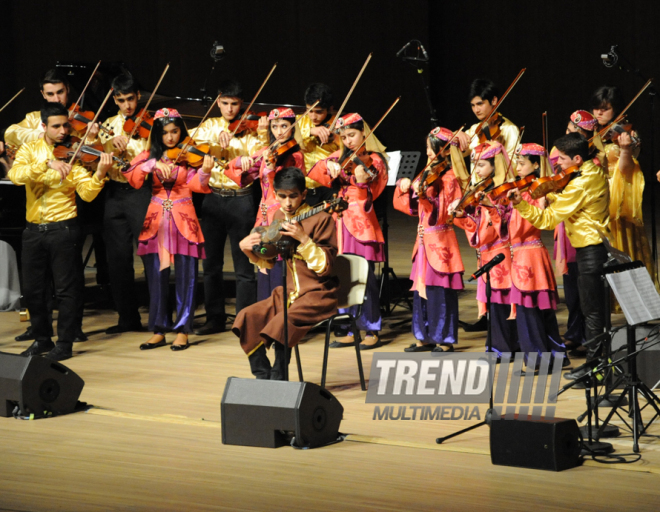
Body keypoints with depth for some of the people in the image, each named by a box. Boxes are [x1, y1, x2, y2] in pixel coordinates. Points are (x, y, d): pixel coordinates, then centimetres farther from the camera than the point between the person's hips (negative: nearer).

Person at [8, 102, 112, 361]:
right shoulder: (30, 149, 4)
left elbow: (87, 193, -13)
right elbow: (16, 175, -17)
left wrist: (100, 173, -31)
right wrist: (47, 163, -30)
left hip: (63, 228, -3)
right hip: (34, 230, 3)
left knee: (66, 288, -2)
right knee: (32, 289, 10)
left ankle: (64, 344, 8)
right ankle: (42, 339, 26)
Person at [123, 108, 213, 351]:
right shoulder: (150, 155, 7)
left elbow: (196, 185, -13)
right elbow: (132, 178, -8)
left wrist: (205, 171, -33)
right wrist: (153, 164, -23)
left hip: (182, 221, -2)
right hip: (156, 222, 2)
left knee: (185, 277, -3)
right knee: (156, 278, 5)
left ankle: (182, 331, 4)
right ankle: (159, 330, 13)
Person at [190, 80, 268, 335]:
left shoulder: (248, 130, 1)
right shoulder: (209, 126, 10)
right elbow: (194, 144, -9)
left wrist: (262, 134, -26)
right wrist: (217, 142, -24)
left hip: (240, 199, -3)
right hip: (213, 197, 3)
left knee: (243, 264, -2)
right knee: (211, 262, 9)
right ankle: (215, 318, 19)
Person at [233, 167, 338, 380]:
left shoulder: (321, 219, -10)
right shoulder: (279, 217, 9)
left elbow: (324, 267, -16)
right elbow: (268, 261, 20)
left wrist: (303, 239, -26)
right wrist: (247, 248, 1)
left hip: (317, 294, -7)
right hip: (288, 292, 7)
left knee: (282, 322, -31)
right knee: (247, 317, -12)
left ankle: (277, 378, -14)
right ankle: (262, 378, -2)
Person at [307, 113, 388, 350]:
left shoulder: (372, 161, -3)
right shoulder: (341, 157, 15)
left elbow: (368, 197, -16)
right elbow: (315, 174, 5)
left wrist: (362, 181, -36)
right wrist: (328, 165, -14)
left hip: (361, 223, -6)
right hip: (342, 223, 6)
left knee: (364, 277, -8)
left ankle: (373, 332, -2)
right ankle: (350, 330, 13)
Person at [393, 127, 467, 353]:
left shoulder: (449, 179, -10)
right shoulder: (428, 174, 11)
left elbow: (440, 213, -19)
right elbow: (411, 207, 13)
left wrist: (423, 196, -31)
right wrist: (404, 188, -3)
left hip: (440, 243, -8)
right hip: (424, 240, 8)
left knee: (440, 292, -4)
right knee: (421, 289, 12)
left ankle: (445, 340, 3)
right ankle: (425, 337, 21)